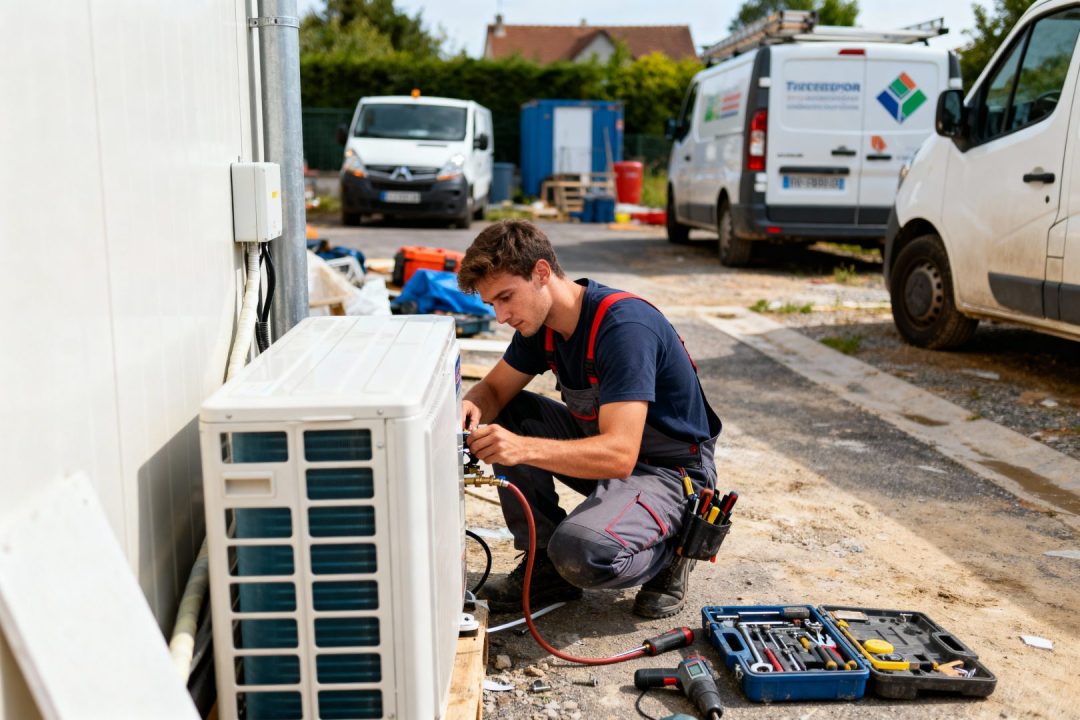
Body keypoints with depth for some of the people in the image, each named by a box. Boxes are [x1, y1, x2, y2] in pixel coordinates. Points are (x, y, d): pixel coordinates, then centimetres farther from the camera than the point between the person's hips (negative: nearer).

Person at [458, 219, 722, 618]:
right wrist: (471, 407, -20)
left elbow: (619, 455, -36)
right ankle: (545, 562, 2)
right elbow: (493, 390, 6)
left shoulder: (624, 326, -29)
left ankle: (665, 553, 1)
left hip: (670, 470, -8)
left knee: (581, 553, -34)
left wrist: (525, 448, -49)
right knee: (498, 418, -4)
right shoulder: (541, 320, -3)